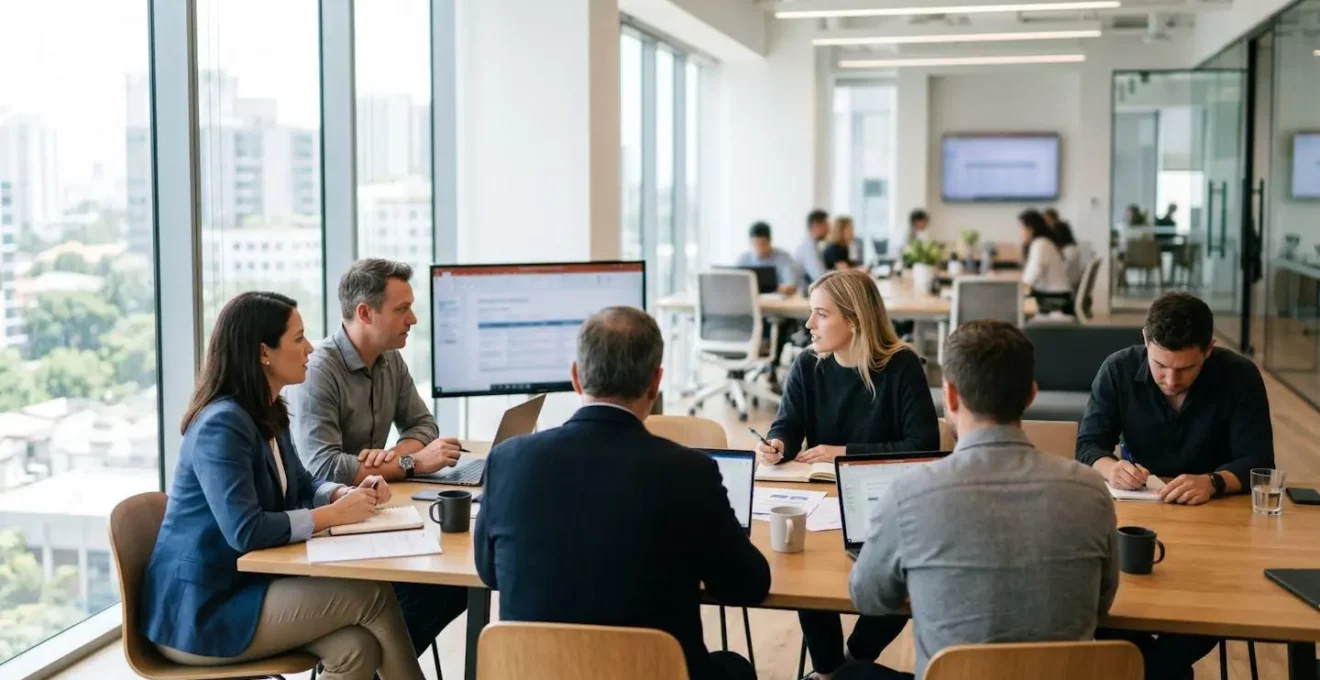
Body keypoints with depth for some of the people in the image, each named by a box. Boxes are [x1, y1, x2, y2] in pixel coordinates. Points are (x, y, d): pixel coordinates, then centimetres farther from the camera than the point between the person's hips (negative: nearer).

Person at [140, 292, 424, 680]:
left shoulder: (267, 415, 9)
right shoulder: (222, 424, -21)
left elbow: (301, 487, 19)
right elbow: (245, 531, -28)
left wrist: (349, 494, -2)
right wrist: (335, 514, -19)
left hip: (242, 586, 8)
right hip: (200, 611, -8)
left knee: (357, 646, -17)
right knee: (374, 597, -15)